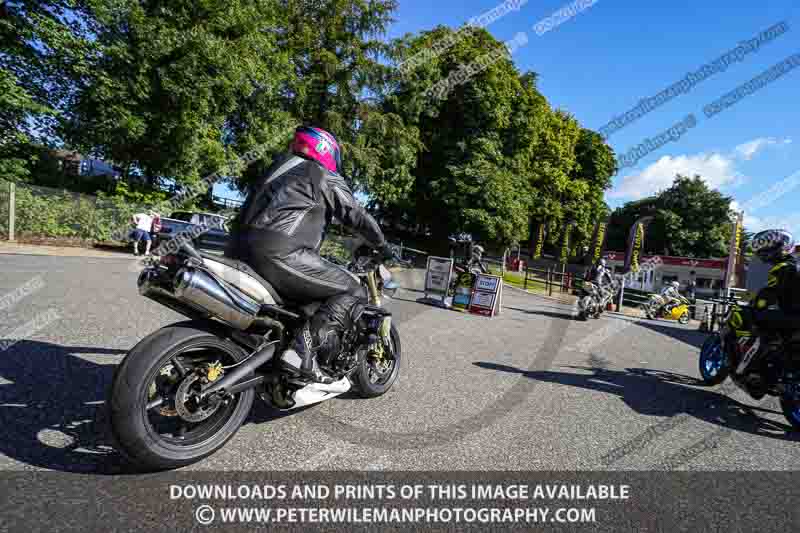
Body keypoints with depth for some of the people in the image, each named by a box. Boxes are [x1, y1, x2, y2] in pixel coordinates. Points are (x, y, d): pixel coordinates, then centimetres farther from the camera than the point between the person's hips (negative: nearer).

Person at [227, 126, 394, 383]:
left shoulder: (279, 166, 31)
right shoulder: (326, 178, 8)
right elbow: (358, 216, 8)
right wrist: (382, 245, 24)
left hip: (239, 252, 9)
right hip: (280, 253, -8)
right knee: (353, 291, -4)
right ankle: (305, 349, -18)